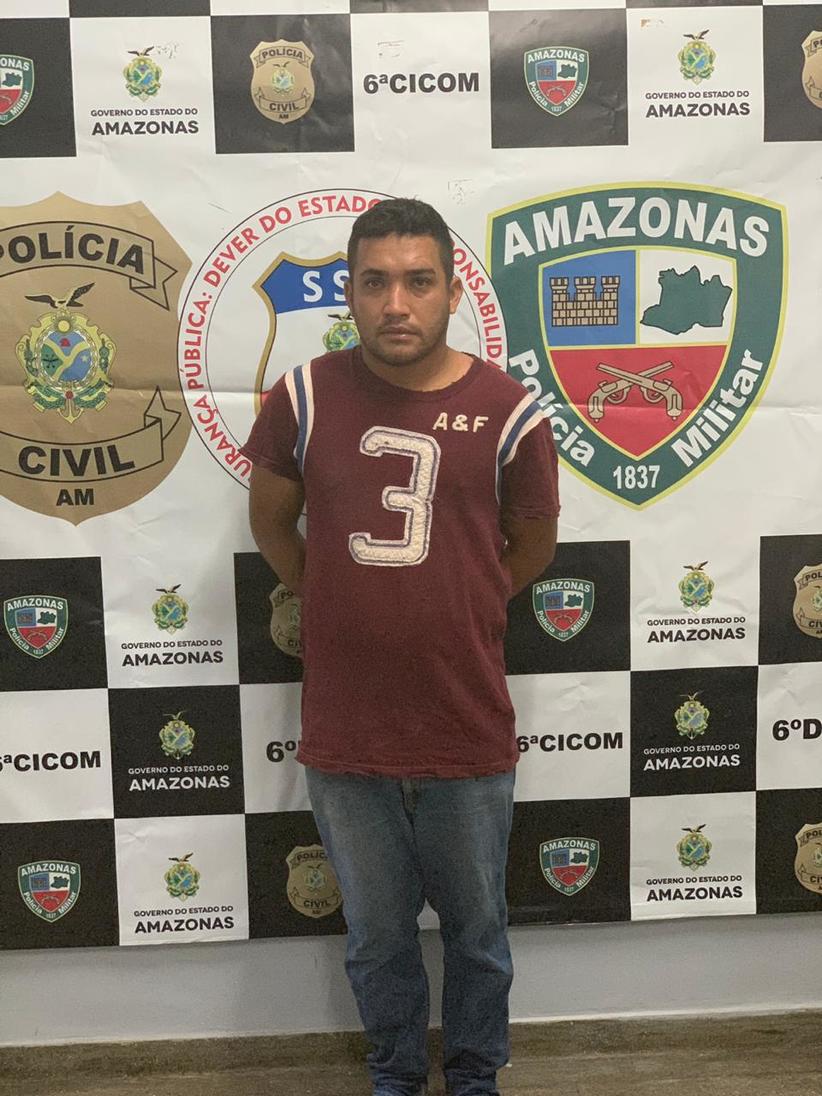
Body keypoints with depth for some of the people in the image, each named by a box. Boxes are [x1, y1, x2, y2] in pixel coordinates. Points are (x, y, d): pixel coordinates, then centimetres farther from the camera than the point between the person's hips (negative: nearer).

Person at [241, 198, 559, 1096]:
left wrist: (447, 612, 8)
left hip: (469, 734, 0)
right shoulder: (303, 398, -6)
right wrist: (346, 608, 7)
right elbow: (271, 524, 9)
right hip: (344, 736, 1)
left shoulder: (506, 411, -8)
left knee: (476, 930, 20)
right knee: (377, 936, 20)